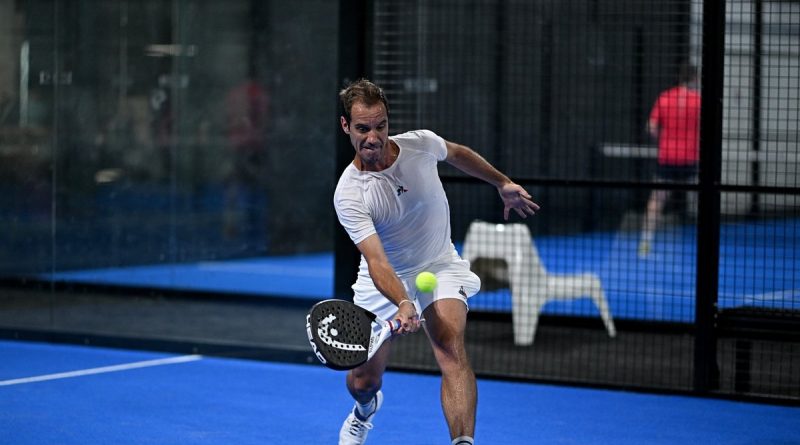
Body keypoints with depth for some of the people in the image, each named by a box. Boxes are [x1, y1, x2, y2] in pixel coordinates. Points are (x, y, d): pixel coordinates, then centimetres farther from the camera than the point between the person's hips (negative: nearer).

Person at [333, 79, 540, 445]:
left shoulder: (421, 143, -15)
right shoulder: (349, 195, -25)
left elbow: (457, 154, 11)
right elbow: (376, 260, -35)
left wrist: (503, 184, 17)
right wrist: (402, 303, -51)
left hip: (439, 267, 1)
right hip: (386, 280, 0)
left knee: (451, 348, -27)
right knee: (363, 381, 11)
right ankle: (365, 410, 50)